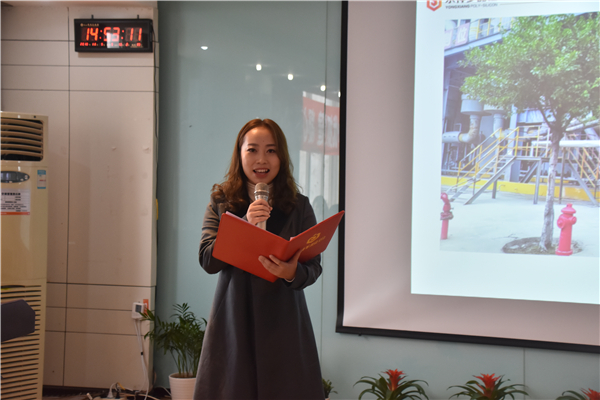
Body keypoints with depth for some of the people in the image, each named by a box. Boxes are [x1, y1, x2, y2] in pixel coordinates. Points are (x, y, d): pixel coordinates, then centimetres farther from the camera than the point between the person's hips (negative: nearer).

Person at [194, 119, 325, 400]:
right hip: (233, 322, 0)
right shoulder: (220, 203, 5)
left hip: (283, 323, 0)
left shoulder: (299, 207, 4)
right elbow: (208, 260, -4)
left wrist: (292, 273, -22)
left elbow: (314, 266, 1)